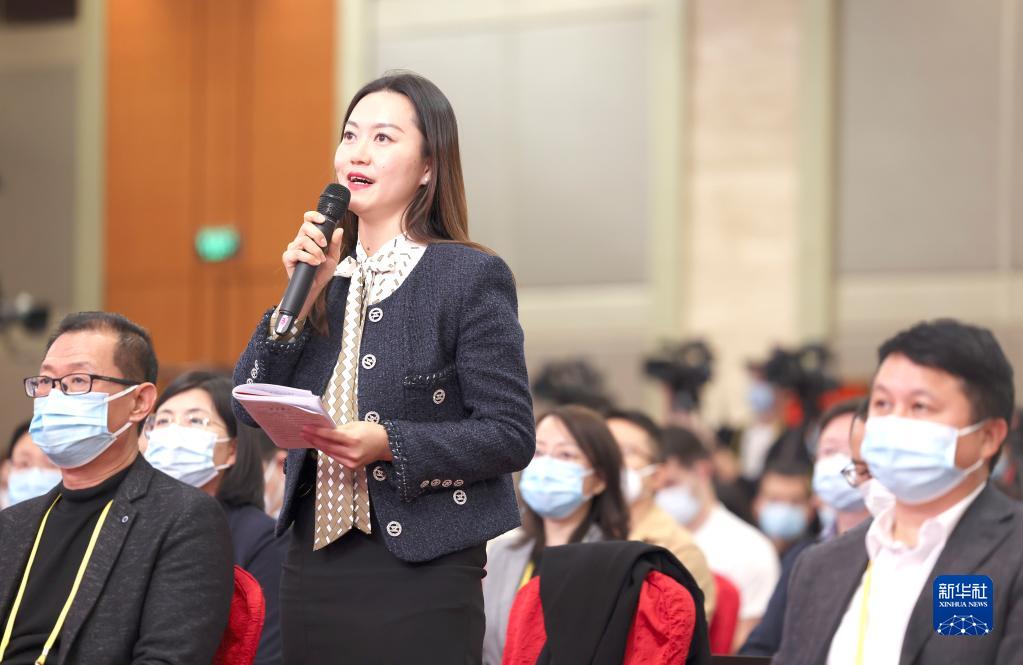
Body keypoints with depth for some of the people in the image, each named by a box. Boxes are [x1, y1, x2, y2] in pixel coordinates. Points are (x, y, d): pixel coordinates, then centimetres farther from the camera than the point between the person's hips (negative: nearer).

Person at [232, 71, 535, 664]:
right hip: (314, 567, 5)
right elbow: (251, 408, 5)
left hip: (420, 573, -5)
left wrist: (389, 444, -21)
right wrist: (300, 293, -5)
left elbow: (511, 436, -10)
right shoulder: (323, 274, 11)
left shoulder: (471, 277, -6)